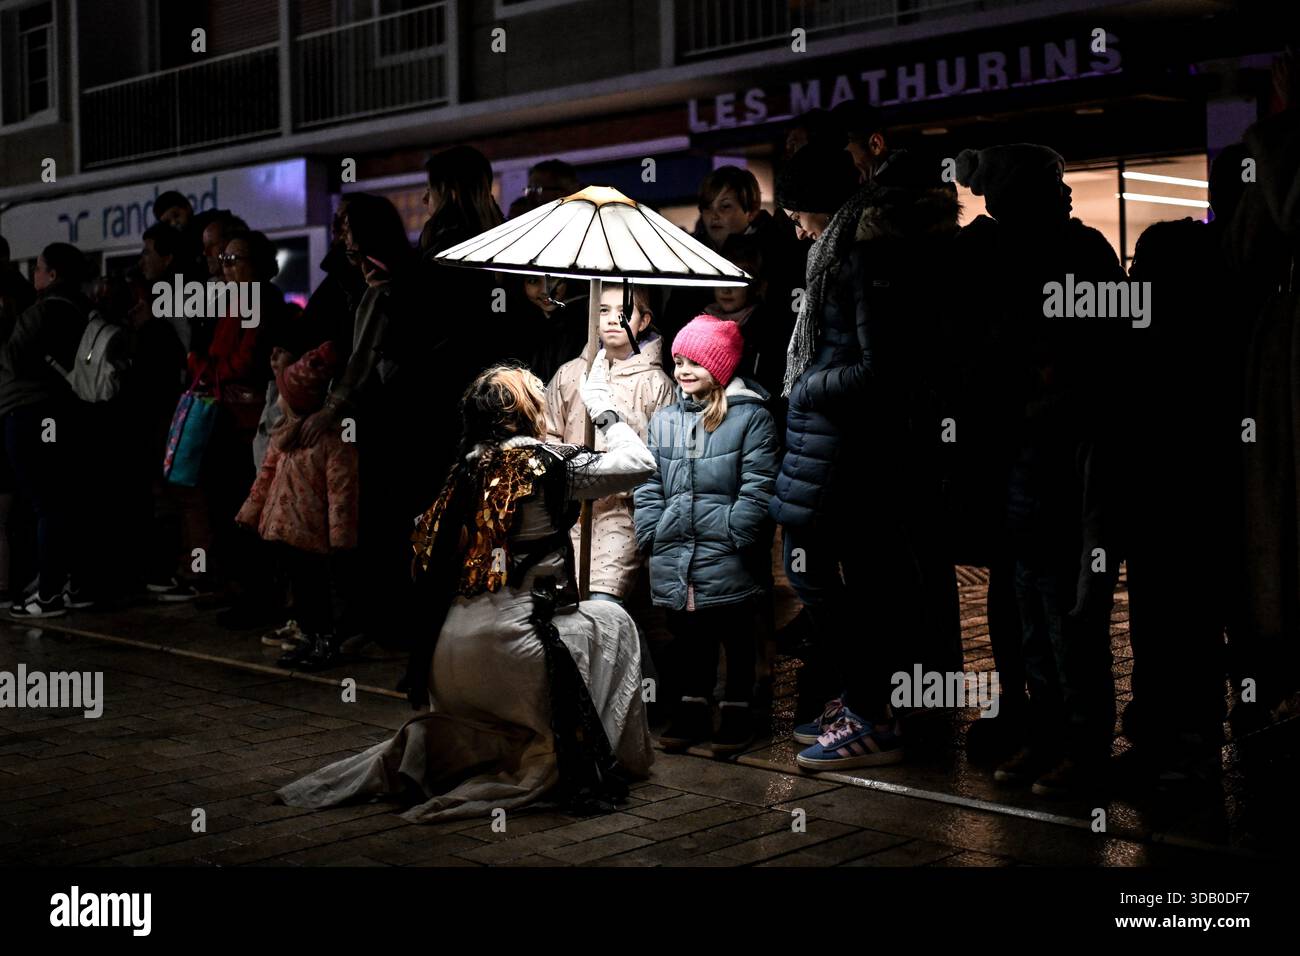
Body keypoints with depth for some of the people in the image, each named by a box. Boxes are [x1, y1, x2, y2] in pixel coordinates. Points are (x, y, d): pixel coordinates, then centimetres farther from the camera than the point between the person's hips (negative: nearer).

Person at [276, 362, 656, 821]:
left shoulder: (468, 467, 11)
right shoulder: (544, 462, -8)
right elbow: (639, 463, -3)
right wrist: (603, 408, 12)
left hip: (448, 661, 7)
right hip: (504, 649, -7)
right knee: (611, 622, 18)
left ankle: (430, 744, 4)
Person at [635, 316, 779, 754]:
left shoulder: (751, 417, -4)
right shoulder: (664, 419, 11)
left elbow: (757, 488, -10)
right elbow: (649, 487, 12)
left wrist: (734, 538, -15)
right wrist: (652, 535, 2)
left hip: (727, 557, -4)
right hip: (674, 559, 5)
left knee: (735, 634, 9)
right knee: (687, 635, 14)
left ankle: (736, 711, 21)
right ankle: (692, 707, 27)